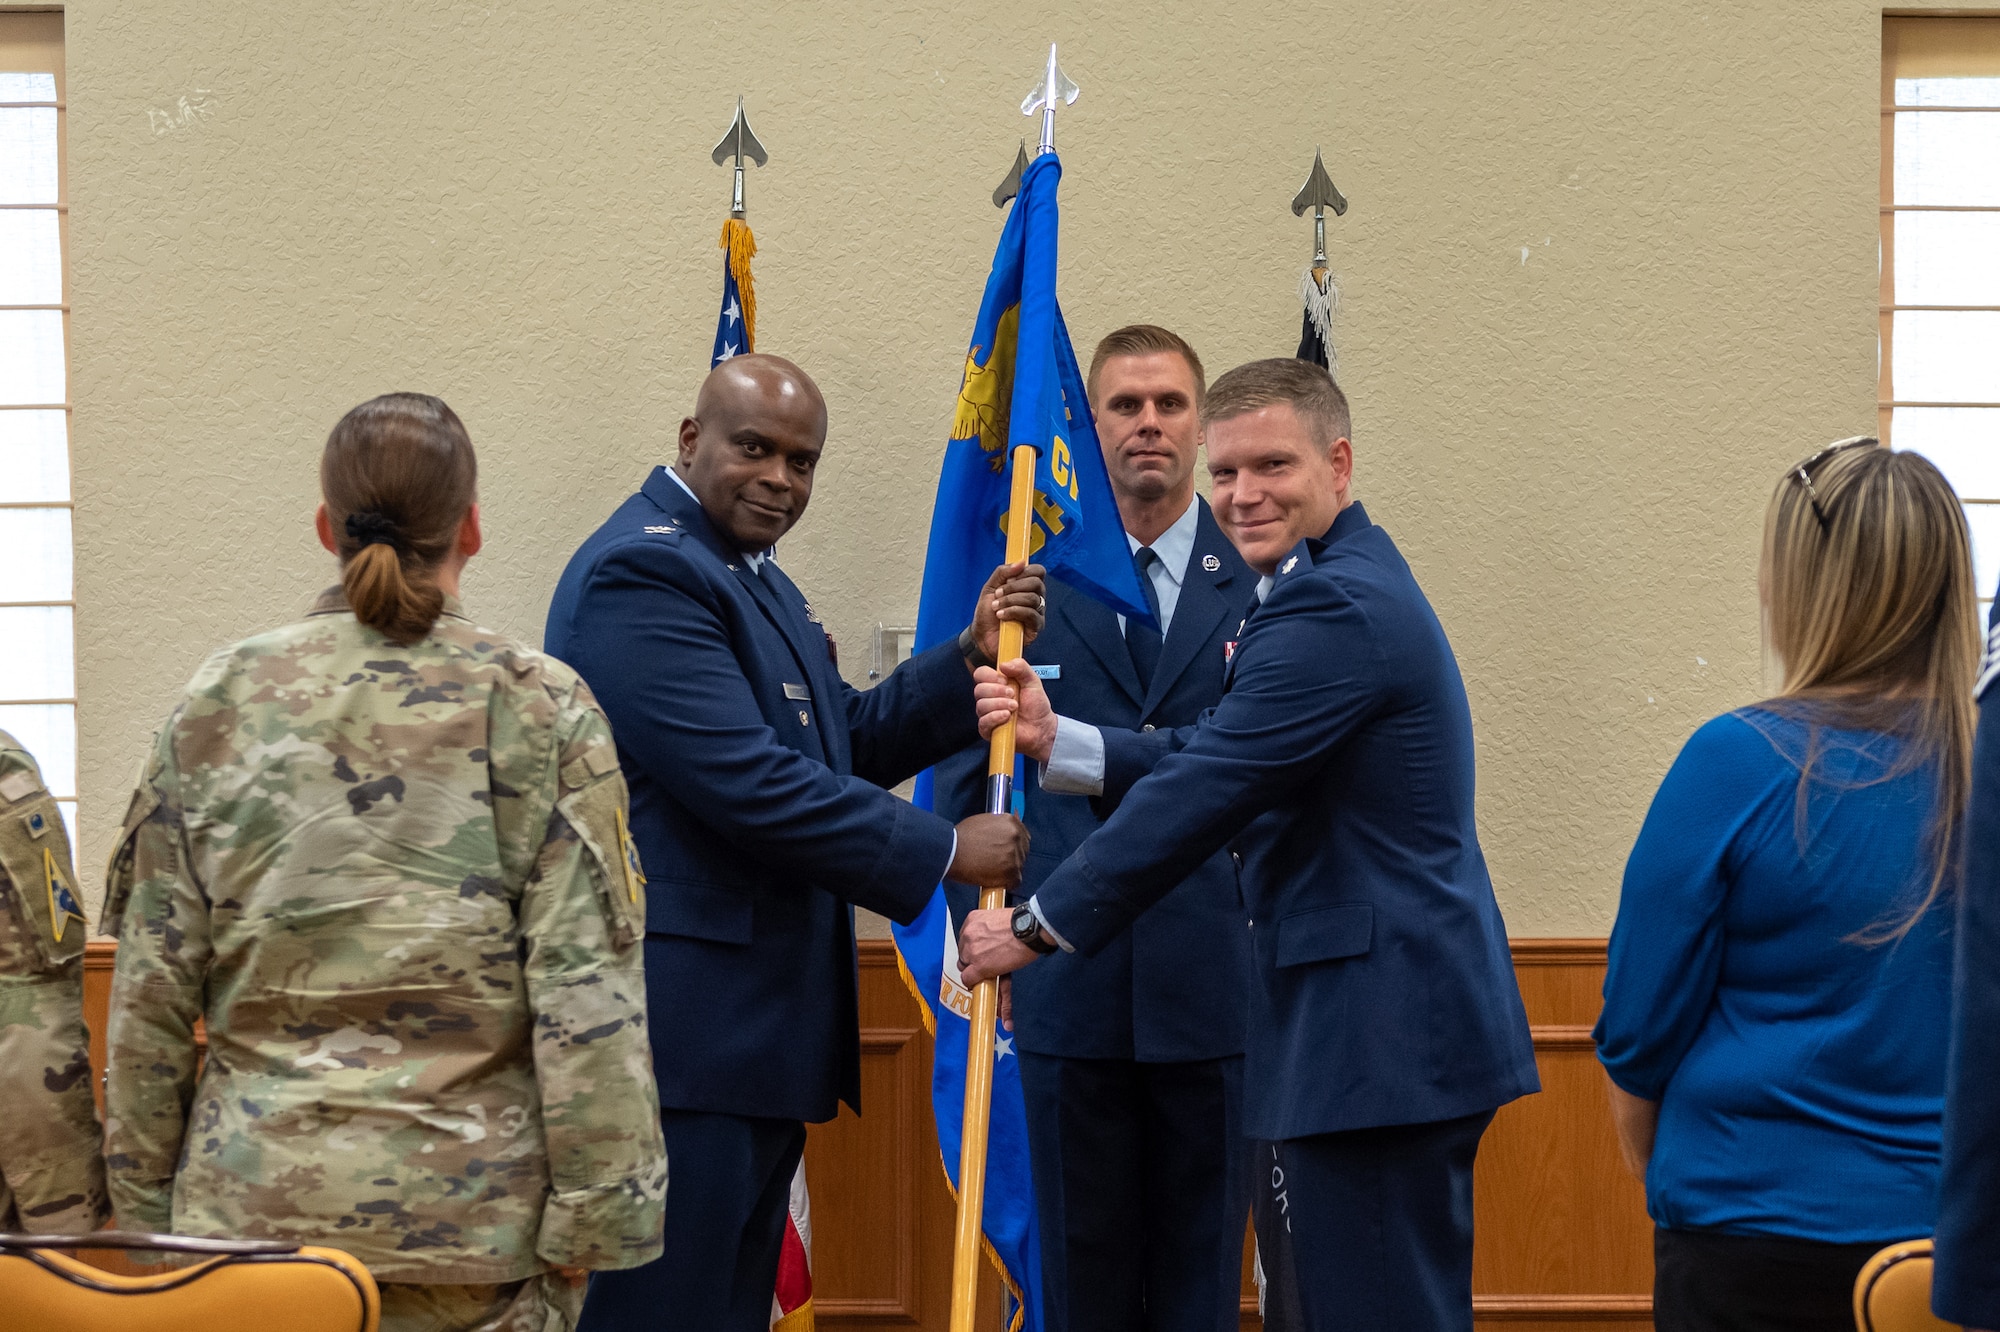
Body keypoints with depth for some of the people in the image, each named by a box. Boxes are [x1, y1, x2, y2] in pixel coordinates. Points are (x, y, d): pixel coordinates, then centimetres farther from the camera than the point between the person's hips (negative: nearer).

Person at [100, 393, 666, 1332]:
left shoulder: (219, 702, 2)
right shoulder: (540, 708, -5)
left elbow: (151, 986, 4)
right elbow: (587, 993, -8)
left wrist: (146, 1201, 13)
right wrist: (591, 1218, -3)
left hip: (252, 1196, 2)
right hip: (470, 1212, -2)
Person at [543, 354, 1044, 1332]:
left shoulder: (749, 573, 19)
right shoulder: (643, 571, -15)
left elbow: (850, 745, 20)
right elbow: (748, 784, -22)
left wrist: (973, 656, 6)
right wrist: (945, 852, -15)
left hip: (757, 1024, 11)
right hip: (681, 1025, -10)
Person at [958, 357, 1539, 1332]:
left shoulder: (1330, 607, -17)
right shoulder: (1347, 583, 18)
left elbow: (1205, 794, -19)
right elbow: (1209, 760, 15)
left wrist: (1037, 927, -12)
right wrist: (1057, 740, 2)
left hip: (1380, 1035, -11)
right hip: (1390, 1029, 11)